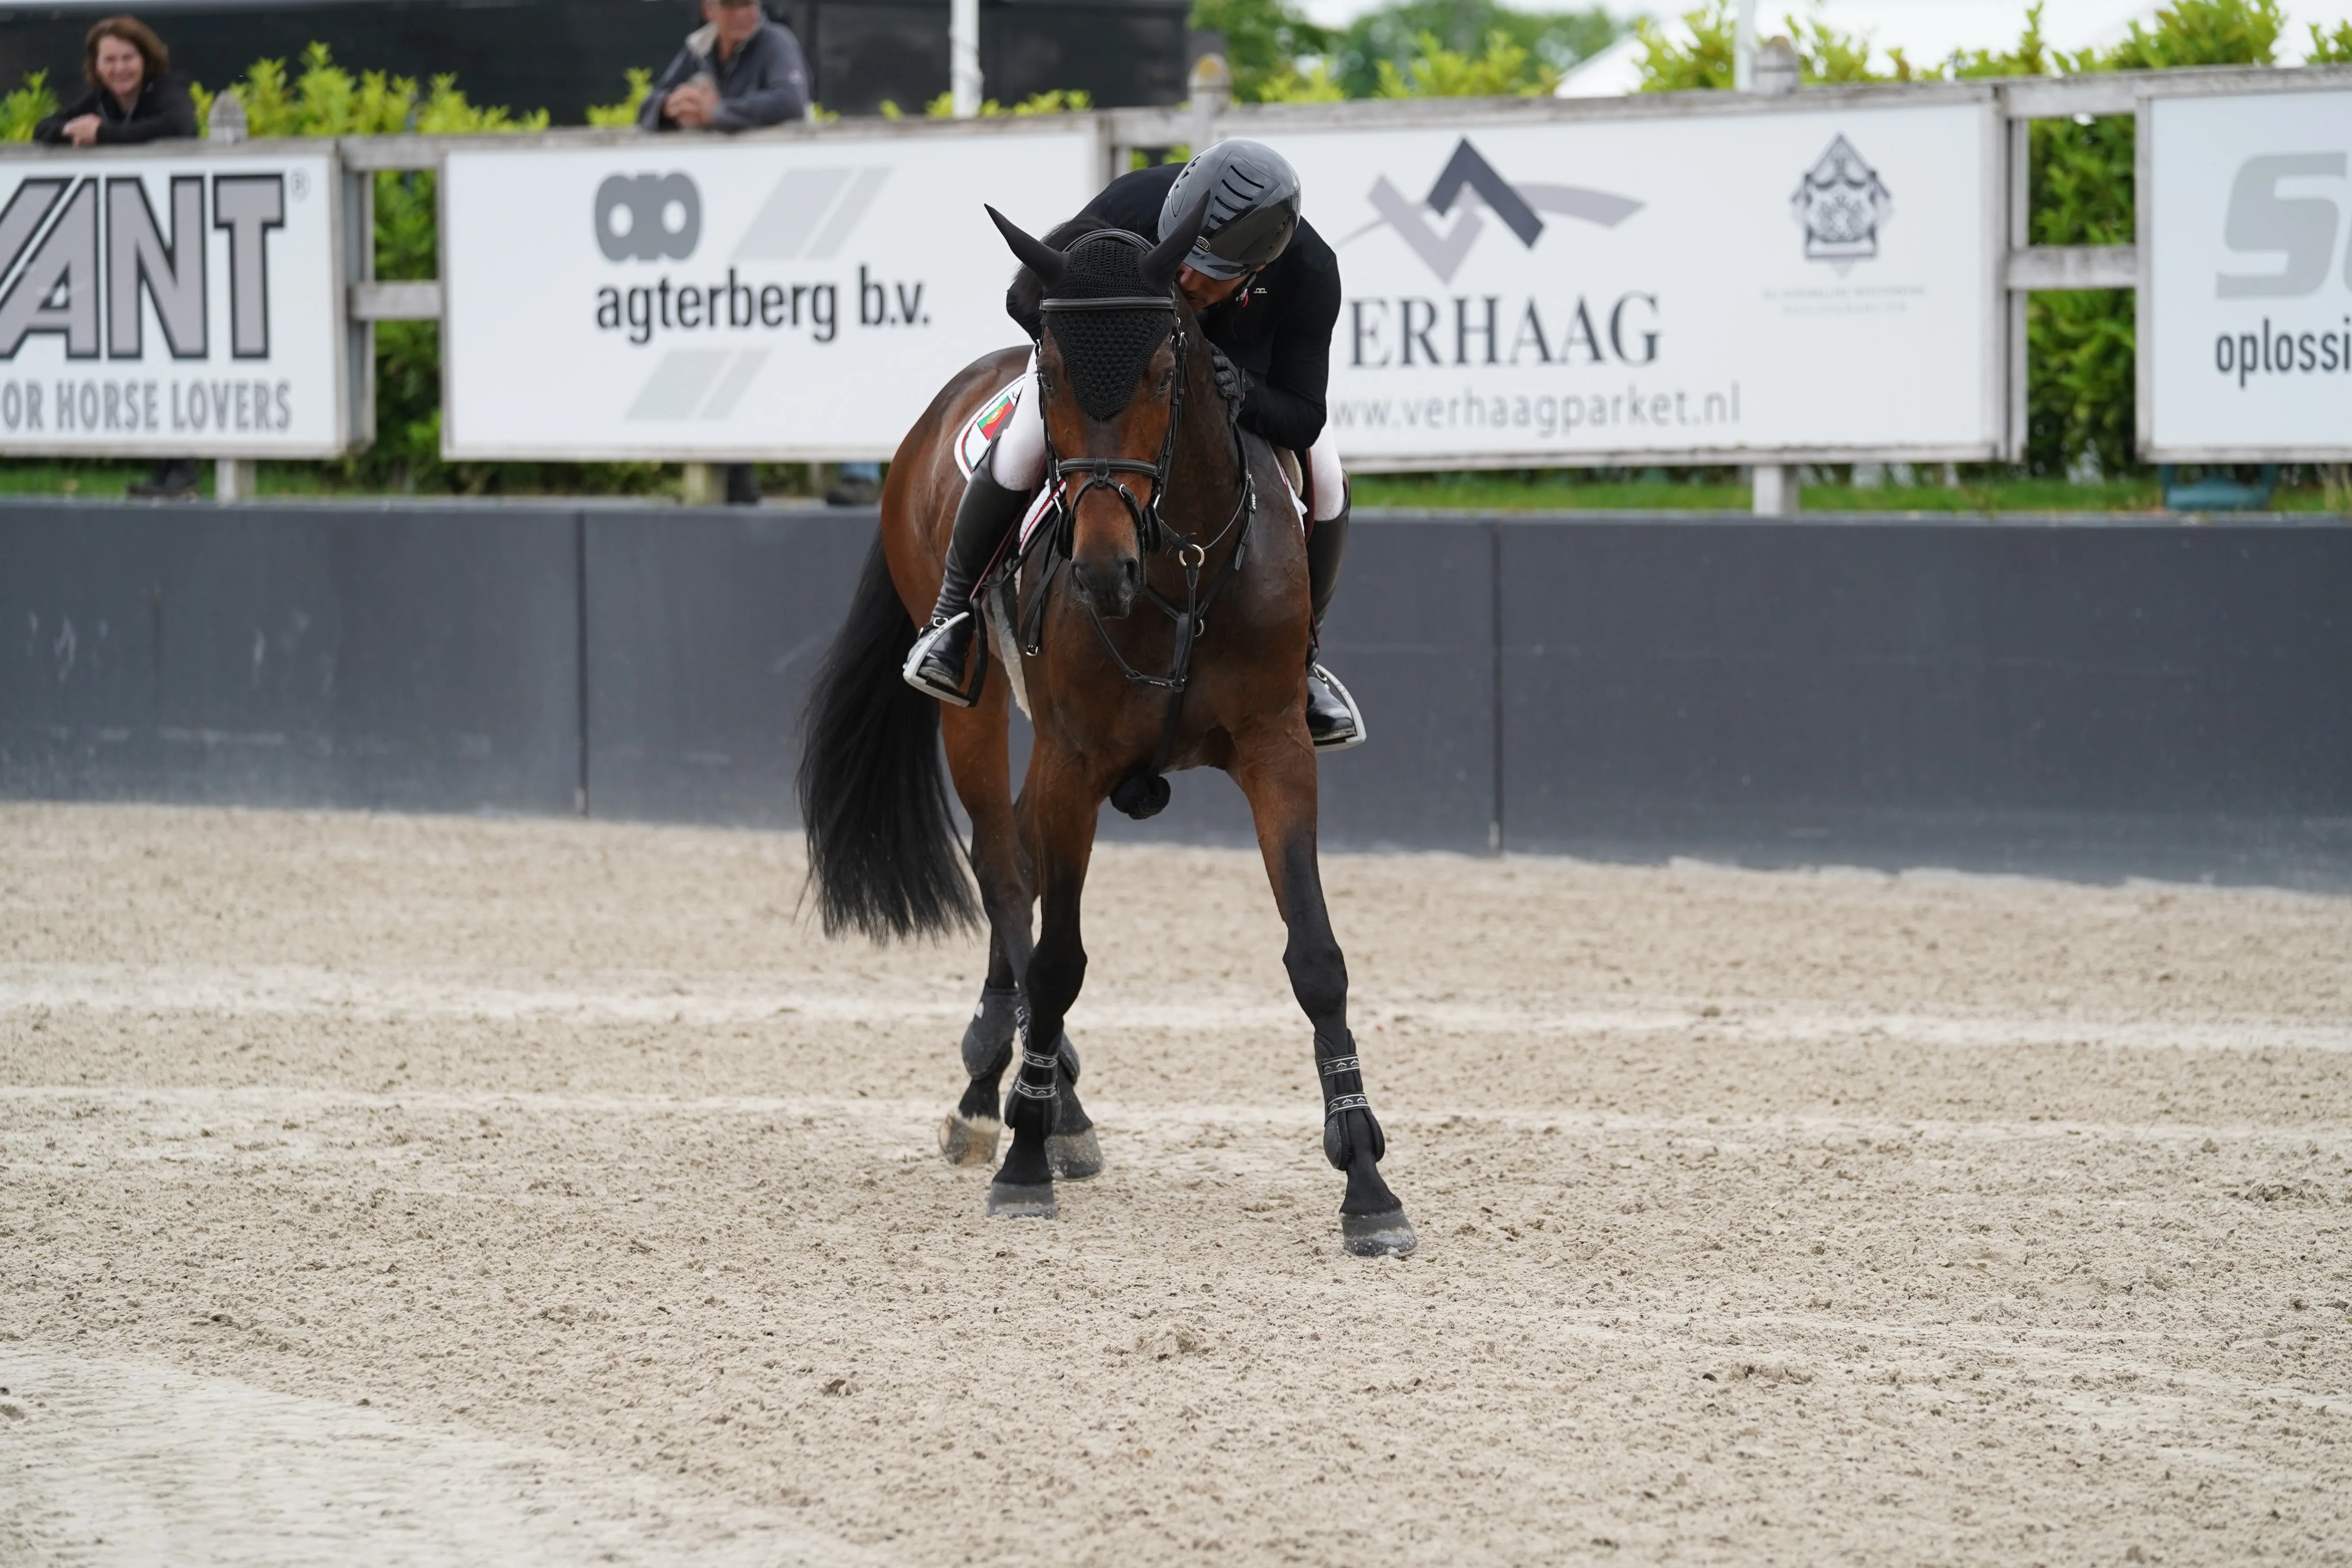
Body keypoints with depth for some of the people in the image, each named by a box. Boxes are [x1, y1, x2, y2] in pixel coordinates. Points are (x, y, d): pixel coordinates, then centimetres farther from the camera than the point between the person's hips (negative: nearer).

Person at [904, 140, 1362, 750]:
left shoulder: (1311, 275, -38)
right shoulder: (1134, 207, -42)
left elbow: (1303, 421, -33)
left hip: (1243, 365, 1)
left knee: (1326, 481, -16)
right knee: (1026, 446, -26)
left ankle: (1297, 658, 9)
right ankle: (955, 611, -2)